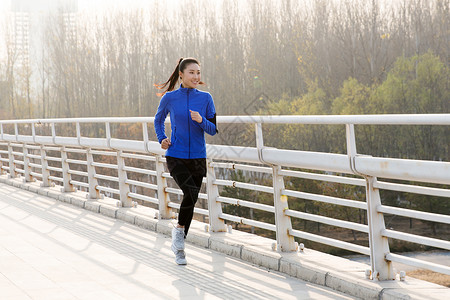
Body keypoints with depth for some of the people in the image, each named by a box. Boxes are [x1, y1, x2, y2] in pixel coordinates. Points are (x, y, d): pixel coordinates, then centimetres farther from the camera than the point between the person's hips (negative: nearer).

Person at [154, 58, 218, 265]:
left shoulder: (205, 98, 1)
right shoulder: (170, 98, -1)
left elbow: (213, 130, 2)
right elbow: (158, 120, 17)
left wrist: (201, 120, -18)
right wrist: (162, 139, 2)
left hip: (198, 158, 3)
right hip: (175, 157, -2)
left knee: (191, 200, 6)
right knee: (191, 192, -25)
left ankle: (178, 246, 24)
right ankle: (179, 229, 0)